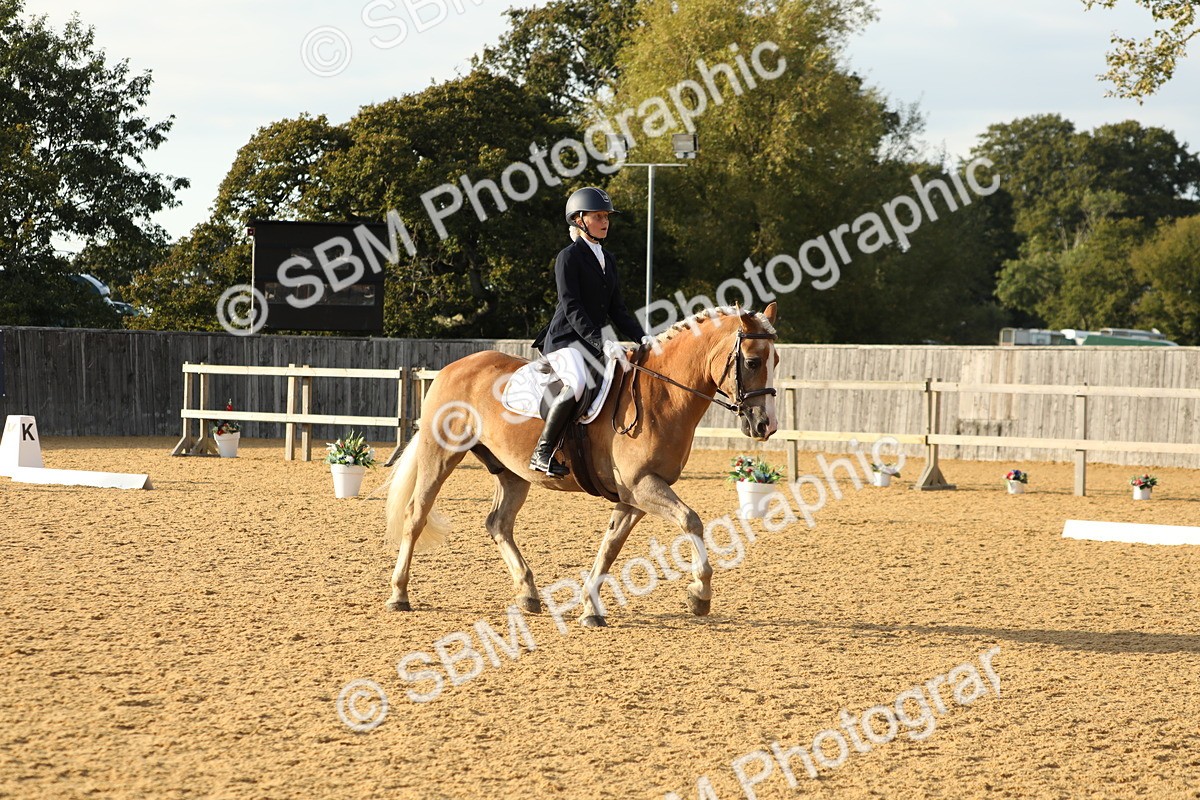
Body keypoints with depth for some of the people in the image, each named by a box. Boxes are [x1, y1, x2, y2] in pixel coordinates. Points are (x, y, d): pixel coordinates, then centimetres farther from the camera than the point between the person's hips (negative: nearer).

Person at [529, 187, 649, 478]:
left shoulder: (608, 260, 18)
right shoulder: (569, 257, -6)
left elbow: (617, 309, 18)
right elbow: (571, 306, -15)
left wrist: (642, 338, 2)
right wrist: (600, 342, -25)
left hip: (593, 342, 9)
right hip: (565, 339, -9)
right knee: (578, 383, -34)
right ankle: (542, 454, -30)